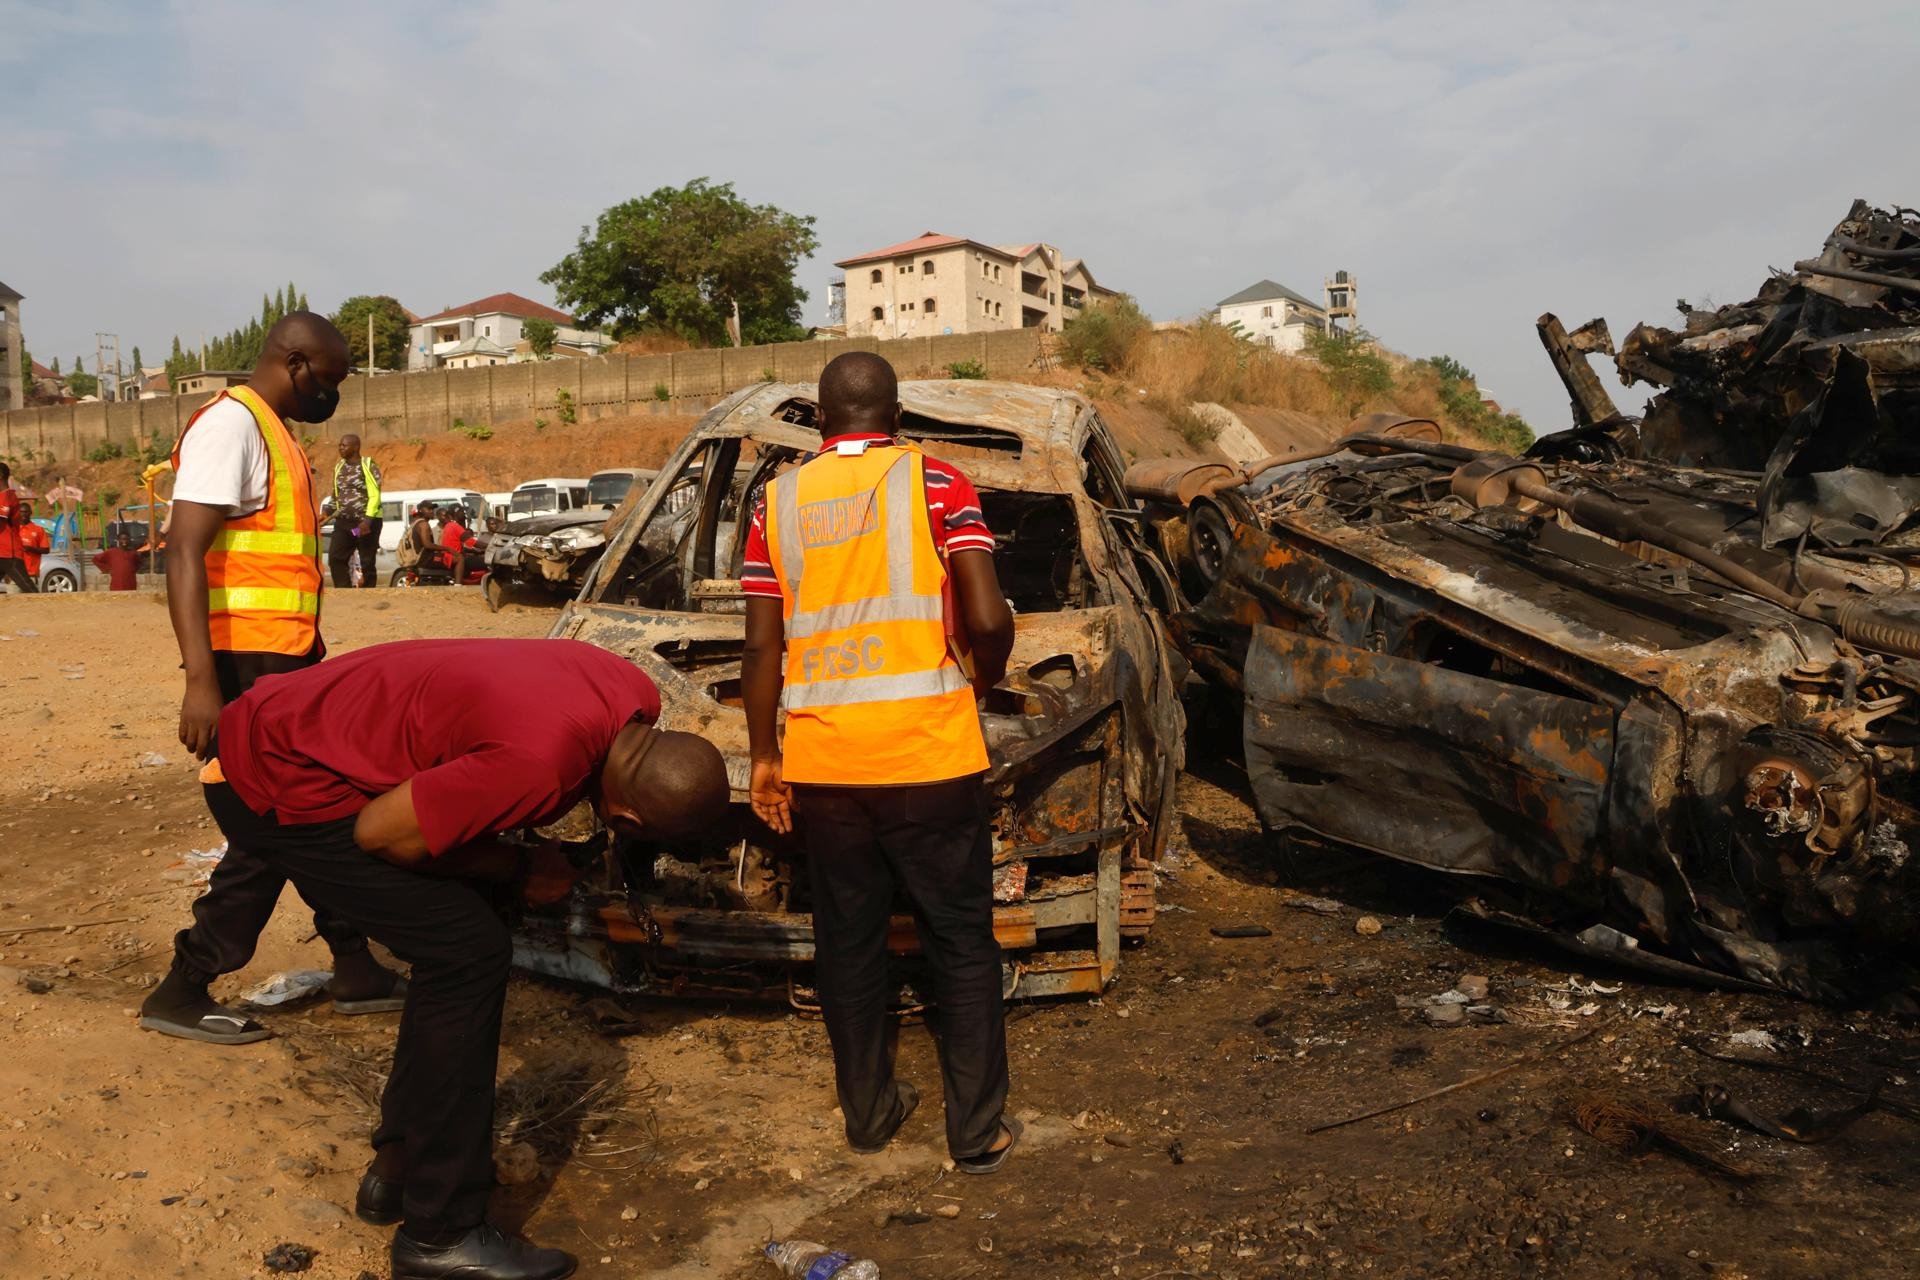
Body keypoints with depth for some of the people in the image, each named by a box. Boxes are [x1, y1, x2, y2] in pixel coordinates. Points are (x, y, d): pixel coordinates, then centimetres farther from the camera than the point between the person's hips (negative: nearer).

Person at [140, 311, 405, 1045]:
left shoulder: (272, 431, 17)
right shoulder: (232, 424, -13)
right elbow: (185, 553, -22)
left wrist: (307, 657, 25)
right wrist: (201, 679, -30)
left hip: (289, 659, 10)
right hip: (250, 664, -10)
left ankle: (356, 971, 24)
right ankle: (182, 992, 8)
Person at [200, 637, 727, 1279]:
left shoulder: (635, 696, -9)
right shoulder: (540, 761, -34)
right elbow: (379, 833, -23)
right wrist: (518, 865, -9)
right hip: (279, 785, -9)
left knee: (459, 946, 12)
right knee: (469, 954, -12)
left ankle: (397, 1168, 25)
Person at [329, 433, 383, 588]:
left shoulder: (368, 466, -7)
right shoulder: (339, 467, 13)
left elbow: (375, 495, -14)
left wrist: (367, 520, -23)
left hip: (366, 522, -6)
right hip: (343, 521, 6)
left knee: (367, 563, 0)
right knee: (335, 558, -6)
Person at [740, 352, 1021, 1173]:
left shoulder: (778, 502, 5)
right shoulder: (934, 482, -3)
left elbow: (761, 650, 4)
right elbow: (988, 620, -12)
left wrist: (763, 756, 13)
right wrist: (983, 681, 8)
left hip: (821, 766, 3)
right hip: (929, 757, -3)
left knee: (848, 943, 17)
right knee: (961, 944, 10)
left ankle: (868, 1112, 30)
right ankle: (977, 1130, 17)